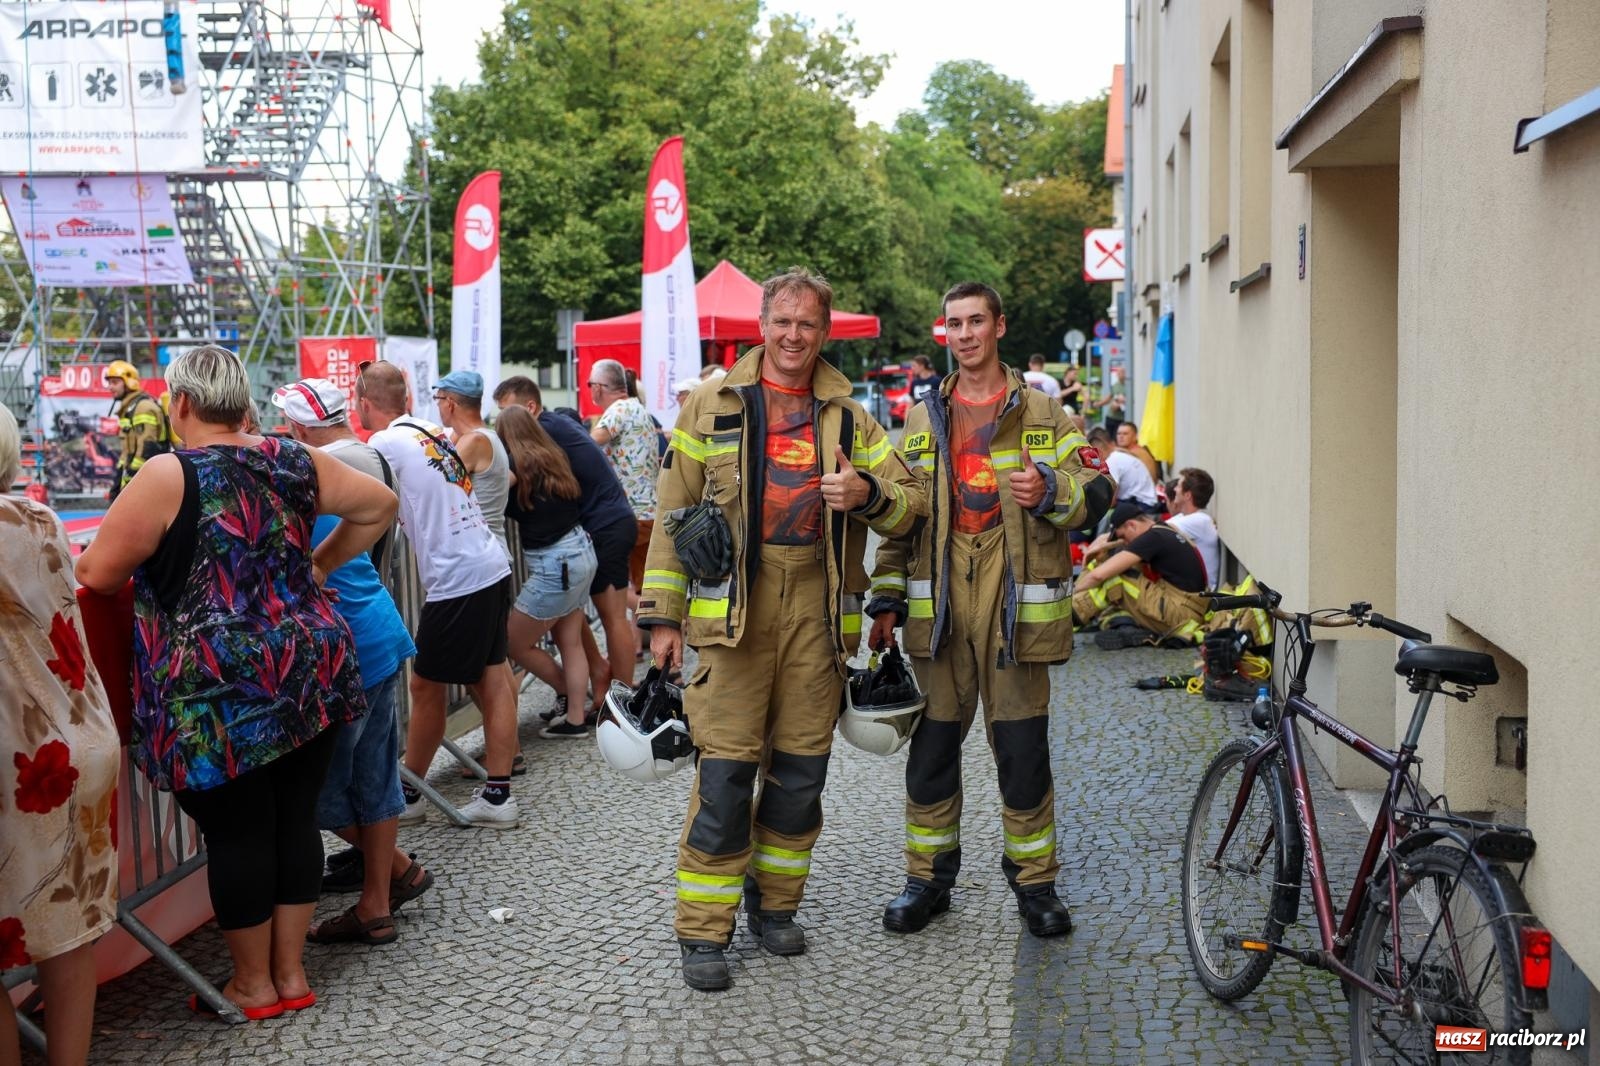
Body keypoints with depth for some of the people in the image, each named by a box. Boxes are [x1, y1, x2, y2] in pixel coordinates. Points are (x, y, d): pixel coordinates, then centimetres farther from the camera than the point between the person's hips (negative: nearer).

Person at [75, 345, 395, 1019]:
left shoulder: (168, 476, -10)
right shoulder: (292, 461, 5)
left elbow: (96, 575, -7)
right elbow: (379, 507, 15)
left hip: (220, 693, -5)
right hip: (308, 676, 6)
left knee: (236, 833, 7)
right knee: (296, 821, 13)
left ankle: (254, 984, 20)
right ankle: (290, 972, 24)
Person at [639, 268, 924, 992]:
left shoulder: (847, 416, 13)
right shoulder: (714, 406, 6)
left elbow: (908, 504, 11)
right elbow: (673, 513, 6)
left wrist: (866, 493, -12)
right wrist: (664, 614, 1)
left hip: (817, 607, 3)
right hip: (733, 606, -3)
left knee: (801, 769, 9)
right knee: (725, 772, -4)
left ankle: (775, 904, 27)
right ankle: (703, 932, 6)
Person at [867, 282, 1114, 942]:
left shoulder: (1043, 414, 7)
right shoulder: (922, 421, 15)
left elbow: (1098, 491, 2)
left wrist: (1050, 491, -19)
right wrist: (886, 600, 9)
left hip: (1014, 601, -2)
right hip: (938, 604, 2)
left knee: (1023, 750, 1)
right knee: (932, 746, 6)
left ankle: (1035, 884, 17)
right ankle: (929, 878, 21)